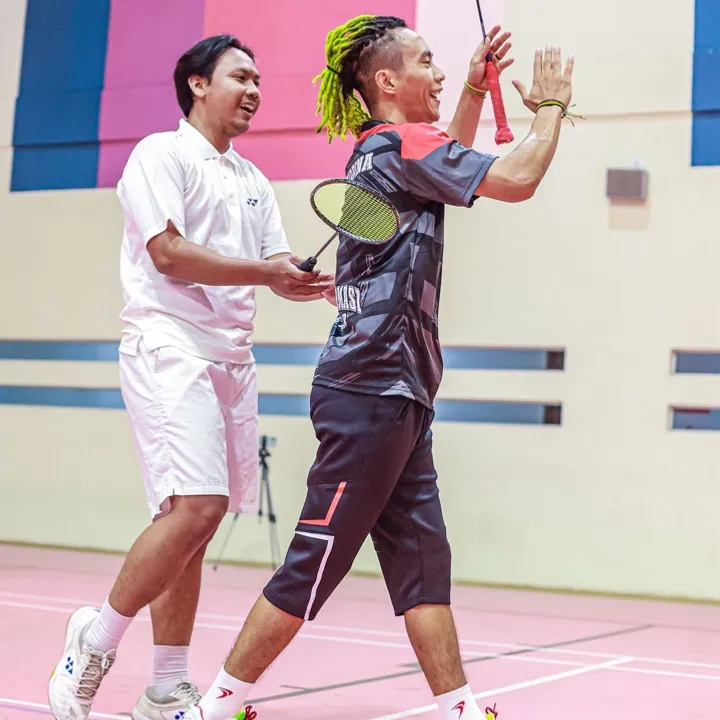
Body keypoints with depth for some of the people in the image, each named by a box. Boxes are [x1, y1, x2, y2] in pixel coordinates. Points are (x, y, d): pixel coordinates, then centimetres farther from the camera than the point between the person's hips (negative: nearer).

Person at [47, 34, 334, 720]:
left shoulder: (254, 181, 21)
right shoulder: (161, 153, 0)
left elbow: (283, 270, 16)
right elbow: (168, 252, -12)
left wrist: (333, 286, -4)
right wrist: (262, 272, -14)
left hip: (232, 358, 7)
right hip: (170, 348, -7)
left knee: (191, 522, 6)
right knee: (194, 507, -19)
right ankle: (95, 639, 0)